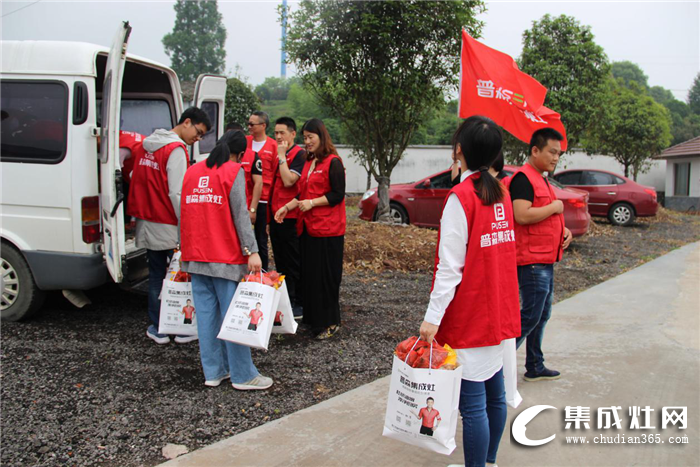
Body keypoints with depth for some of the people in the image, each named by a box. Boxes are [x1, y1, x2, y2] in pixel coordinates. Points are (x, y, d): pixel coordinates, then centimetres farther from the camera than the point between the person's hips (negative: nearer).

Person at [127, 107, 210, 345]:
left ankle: (158, 329, 20)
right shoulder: (176, 149, -14)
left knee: (156, 276, 14)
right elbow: (177, 193, -20)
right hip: (169, 227, -8)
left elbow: (135, 179, 18)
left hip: (147, 224, 8)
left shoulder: (148, 145, 12)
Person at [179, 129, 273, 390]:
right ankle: (242, 376, 6)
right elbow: (240, 214, -13)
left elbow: (187, 210, 16)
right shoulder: (234, 172, -6)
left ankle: (213, 371, 17)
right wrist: (251, 251, -15)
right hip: (225, 257, -6)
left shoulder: (193, 171, 13)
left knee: (205, 314, 10)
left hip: (195, 256, 6)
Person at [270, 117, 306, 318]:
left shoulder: (299, 154, -10)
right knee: (281, 262, 15)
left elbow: (289, 181, -22)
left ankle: (299, 304, 6)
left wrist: (282, 155, -15)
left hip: (290, 217, -9)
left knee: (294, 263, -2)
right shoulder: (277, 155, 16)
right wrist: (270, 213, 14)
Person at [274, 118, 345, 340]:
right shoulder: (308, 162, 17)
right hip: (307, 226, 8)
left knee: (326, 276, -3)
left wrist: (312, 203, -19)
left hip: (327, 229, -8)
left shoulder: (333, 162, -8)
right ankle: (311, 318, 20)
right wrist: (287, 207, 9)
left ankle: (330, 322, 7)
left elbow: (338, 195, -13)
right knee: (309, 274, 10)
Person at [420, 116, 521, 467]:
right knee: (495, 394, 18)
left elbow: (450, 266, -19)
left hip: (469, 317, -9)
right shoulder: (501, 192, 7)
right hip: (499, 311, 9)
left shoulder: (461, 196, -16)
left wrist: (433, 317, -17)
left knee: (472, 403, 0)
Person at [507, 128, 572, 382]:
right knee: (530, 316, -8)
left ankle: (535, 367, 25)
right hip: (531, 261, -10)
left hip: (545, 259, 10)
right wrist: (554, 207, -14)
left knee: (542, 316, 15)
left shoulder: (541, 179, 18)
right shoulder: (524, 178, -14)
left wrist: (563, 229, 10)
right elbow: (522, 215, -27)